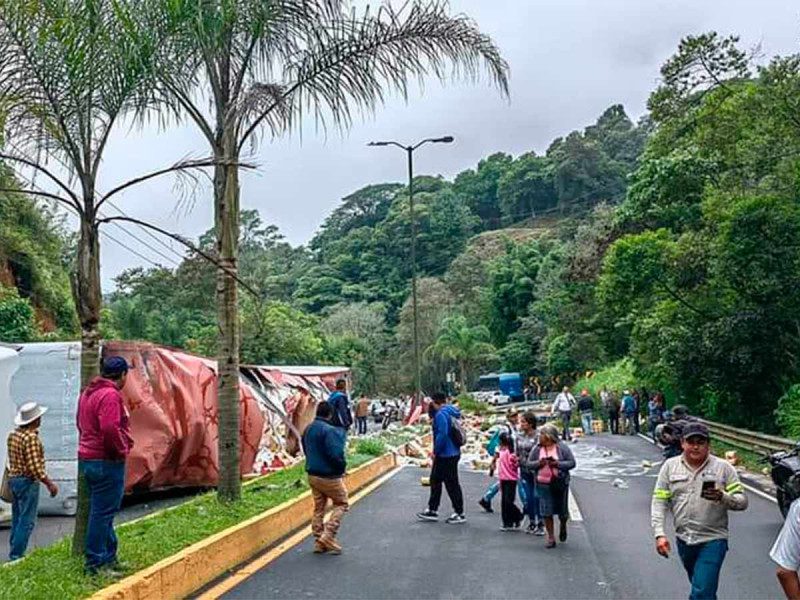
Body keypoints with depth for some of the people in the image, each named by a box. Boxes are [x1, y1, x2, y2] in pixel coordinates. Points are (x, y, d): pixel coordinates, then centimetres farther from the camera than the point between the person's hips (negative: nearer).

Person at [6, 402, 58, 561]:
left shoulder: (13, 435, 8)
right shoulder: (31, 437, -19)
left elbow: (13, 460, 15)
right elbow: (34, 466, -24)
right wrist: (49, 484, -18)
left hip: (13, 478, 9)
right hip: (27, 482, -9)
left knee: (17, 519, 16)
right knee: (27, 521, -4)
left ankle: (14, 552, 22)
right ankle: (17, 555, -3)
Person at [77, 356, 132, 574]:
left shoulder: (88, 392, 14)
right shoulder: (110, 395, -18)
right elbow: (110, 429, -28)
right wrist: (121, 450, -13)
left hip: (87, 458, 10)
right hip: (106, 462, -10)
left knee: (101, 510, 17)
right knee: (103, 513, -4)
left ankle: (109, 557, 26)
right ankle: (96, 563, 1)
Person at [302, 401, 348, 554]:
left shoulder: (307, 430, 7)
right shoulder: (329, 430, -21)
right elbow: (336, 454, -24)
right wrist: (342, 467, -7)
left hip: (312, 475, 8)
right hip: (329, 476, -8)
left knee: (319, 508, 16)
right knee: (341, 504, 8)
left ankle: (319, 542, 19)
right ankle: (328, 536, -2)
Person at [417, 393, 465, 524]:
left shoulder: (441, 414, -19)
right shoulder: (451, 412, 11)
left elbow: (442, 434, -26)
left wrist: (435, 452, -17)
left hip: (446, 455, -11)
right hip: (452, 453, 11)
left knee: (451, 484, -1)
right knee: (435, 480, 17)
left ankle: (460, 514, 8)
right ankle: (432, 511, 24)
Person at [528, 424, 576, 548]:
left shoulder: (562, 447, -4)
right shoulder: (537, 448, 3)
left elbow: (572, 463, -6)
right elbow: (529, 463, 5)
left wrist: (558, 464, -20)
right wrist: (538, 463, -15)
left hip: (560, 483, -1)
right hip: (543, 484, 2)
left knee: (562, 510, 9)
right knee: (546, 512, 0)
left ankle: (563, 526, 43)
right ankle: (551, 538, 12)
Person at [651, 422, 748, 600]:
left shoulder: (723, 467, -5)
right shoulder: (670, 466, 1)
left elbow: (742, 501, -5)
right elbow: (659, 502, 0)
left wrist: (722, 497, -26)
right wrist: (659, 534, -10)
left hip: (713, 540, -4)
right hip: (684, 539, 4)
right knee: (698, 584, 22)